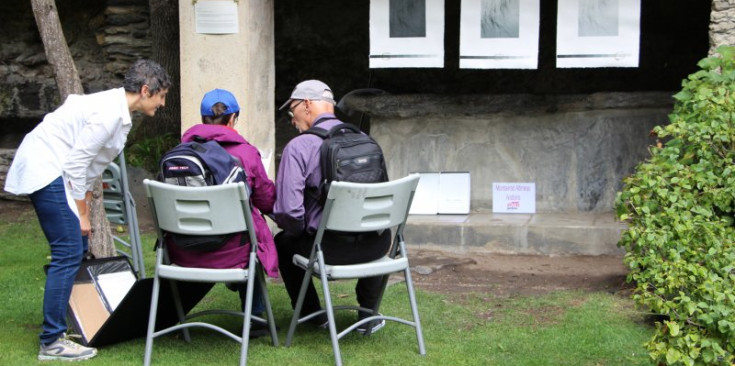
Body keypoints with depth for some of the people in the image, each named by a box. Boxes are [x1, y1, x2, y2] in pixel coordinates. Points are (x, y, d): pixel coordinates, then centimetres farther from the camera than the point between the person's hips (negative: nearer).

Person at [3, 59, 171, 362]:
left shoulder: (119, 111, 11)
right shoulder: (109, 114, -20)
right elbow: (77, 162, -21)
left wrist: (84, 208, 15)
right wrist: (81, 214, -14)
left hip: (47, 170, 11)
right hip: (45, 172, -11)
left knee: (77, 248, 13)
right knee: (68, 253, -11)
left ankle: (61, 322, 24)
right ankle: (51, 342, -7)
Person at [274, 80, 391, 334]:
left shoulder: (298, 147, -10)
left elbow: (287, 210, -17)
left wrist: (301, 229, 5)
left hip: (331, 249, -4)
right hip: (376, 246, 4)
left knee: (283, 242, 26)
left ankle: (312, 315, 34)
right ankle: (368, 317, 40)